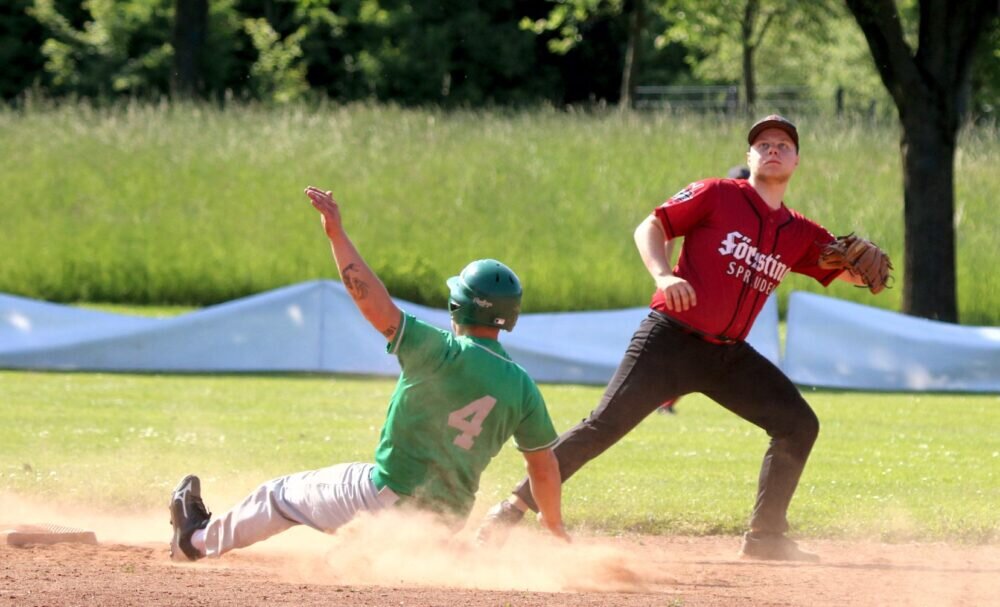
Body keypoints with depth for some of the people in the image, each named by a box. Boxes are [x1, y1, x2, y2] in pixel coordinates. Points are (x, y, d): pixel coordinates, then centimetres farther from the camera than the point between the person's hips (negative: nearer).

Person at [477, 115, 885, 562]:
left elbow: (854, 273, 11)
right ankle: (516, 507, -8)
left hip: (729, 354, 5)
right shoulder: (717, 195, -1)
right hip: (670, 340, -5)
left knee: (798, 424, -2)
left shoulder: (800, 235, 11)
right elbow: (650, 228, -2)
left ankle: (765, 537, 7)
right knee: (605, 425, -14)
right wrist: (663, 275, -20)